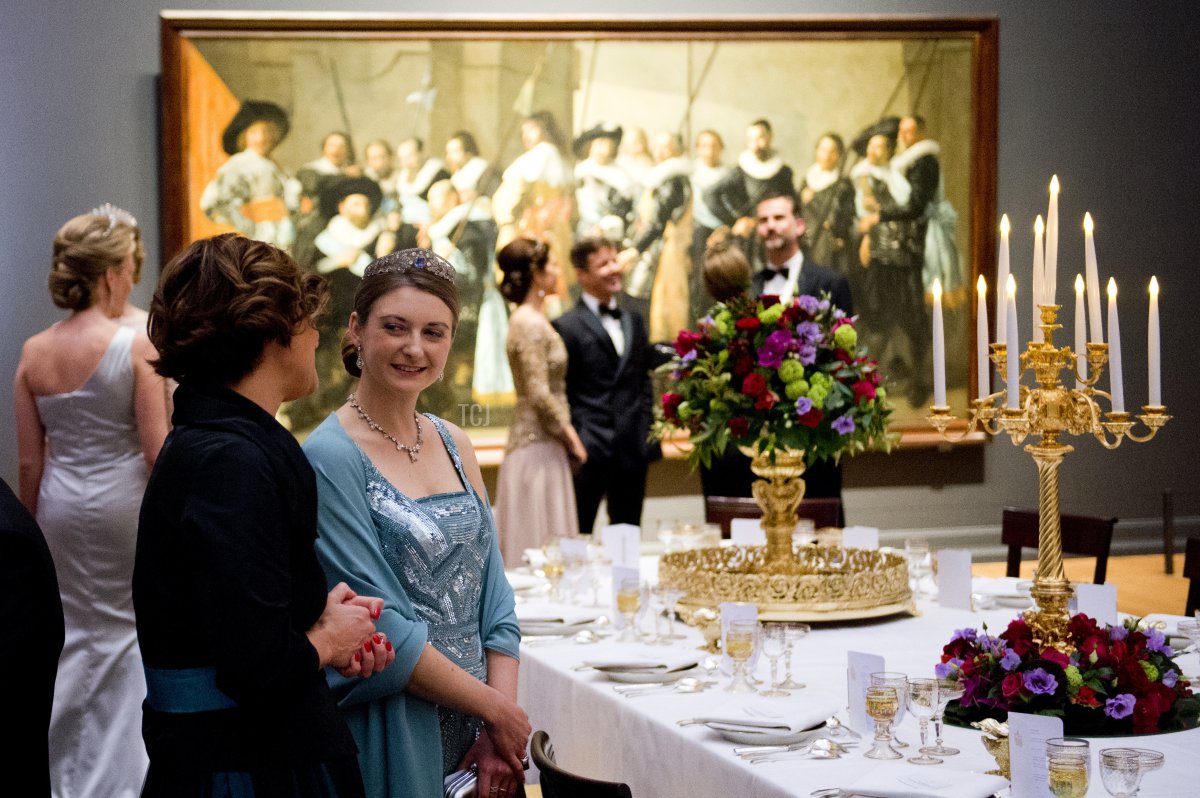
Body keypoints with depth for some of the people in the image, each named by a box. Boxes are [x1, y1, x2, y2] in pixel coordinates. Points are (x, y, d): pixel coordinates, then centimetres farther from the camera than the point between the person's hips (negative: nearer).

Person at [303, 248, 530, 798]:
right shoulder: (331, 458, -13)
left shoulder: (455, 446, 7)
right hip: (390, 742, -6)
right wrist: (495, 708, -11)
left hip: (476, 737, 6)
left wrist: (502, 730, -4)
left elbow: (493, 597, 7)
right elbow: (379, 629, -16)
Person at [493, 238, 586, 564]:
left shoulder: (534, 320, 14)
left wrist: (566, 432, 14)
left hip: (544, 443, 9)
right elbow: (539, 394, -19)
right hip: (538, 446, -9)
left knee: (546, 539, 10)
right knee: (539, 536, -6)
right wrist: (569, 433, -9)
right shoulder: (529, 324, -15)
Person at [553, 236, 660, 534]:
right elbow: (563, 393, -7)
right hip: (590, 453, -6)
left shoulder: (633, 318, 14)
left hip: (632, 450, 6)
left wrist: (645, 430, 9)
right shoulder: (566, 327, -6)